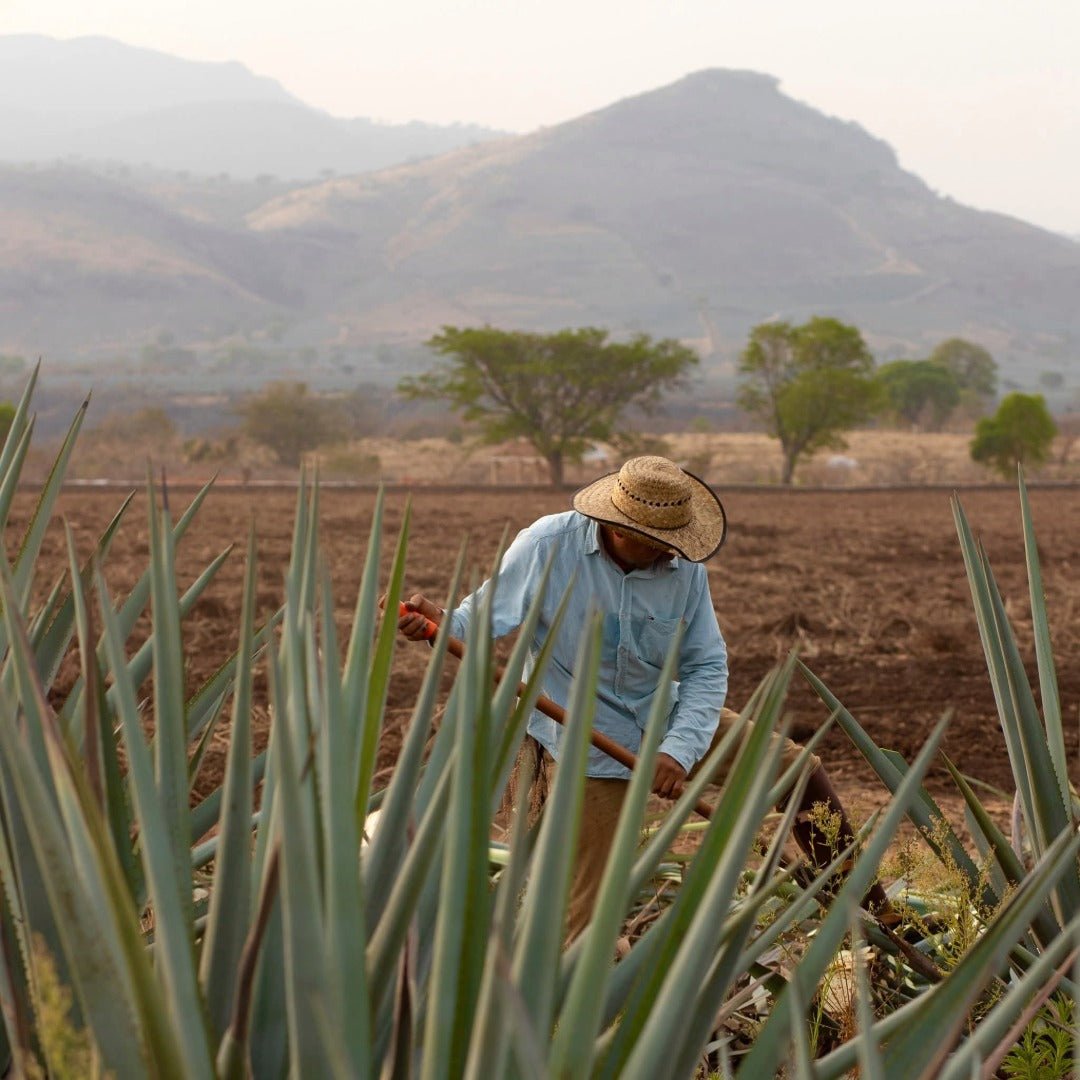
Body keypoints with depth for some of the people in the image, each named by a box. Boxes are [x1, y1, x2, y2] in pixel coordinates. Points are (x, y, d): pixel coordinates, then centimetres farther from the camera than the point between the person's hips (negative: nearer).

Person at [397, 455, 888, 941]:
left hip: (667, 719, 5)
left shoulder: (685, 568, -10)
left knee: (804, 773, 8)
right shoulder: (548, 544, -19)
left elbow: (707, 667, -10)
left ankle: (862, 907, 26)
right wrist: (440, 621, -42)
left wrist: (680, 749, -25)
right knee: (588, 913, -7)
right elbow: (486, 615, -18)